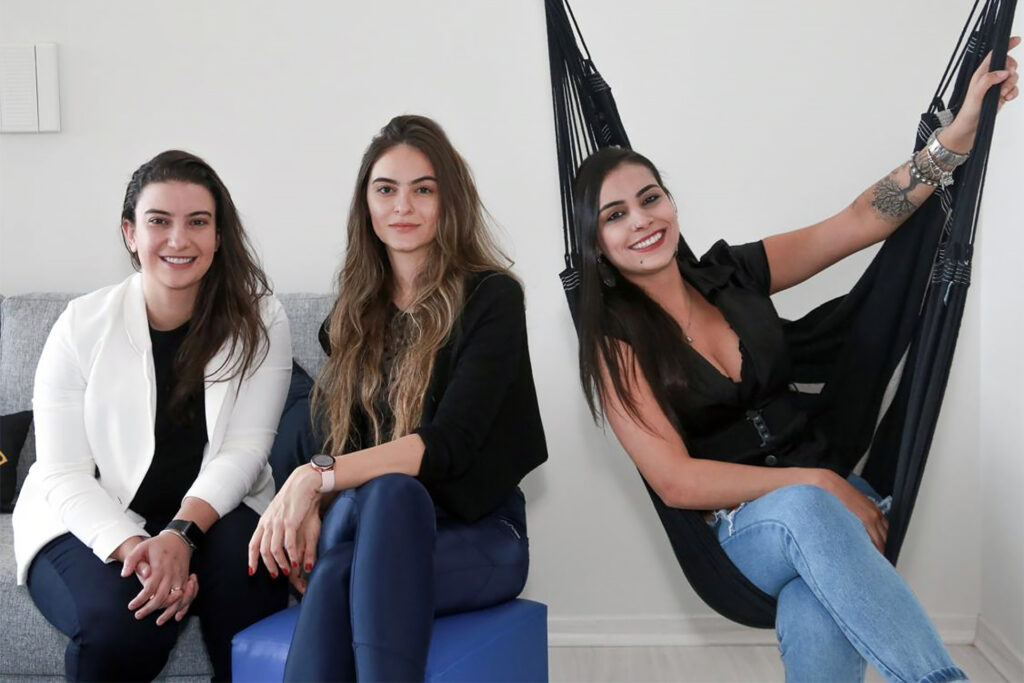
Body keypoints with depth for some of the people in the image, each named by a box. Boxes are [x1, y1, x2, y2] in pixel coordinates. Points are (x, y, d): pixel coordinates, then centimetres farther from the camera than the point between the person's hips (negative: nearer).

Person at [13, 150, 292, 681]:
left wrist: (181, 533, -26)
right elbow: (63, 475, -9)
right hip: (90, 522, -1)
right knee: (119, 624, -30)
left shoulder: (258, 320, -3)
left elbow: (243, 450, -9)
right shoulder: (82, 327, -5)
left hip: (212, 513, 1)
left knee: (247, 577, -31)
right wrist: (134, 549, -27)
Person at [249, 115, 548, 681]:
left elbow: (450, 443, -14)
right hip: (371, 527, 3)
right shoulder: (354, 314, 14)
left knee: (388, 494, -38)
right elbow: (331, 443, 7)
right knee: (329, 573, -35)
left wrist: (318, 477, -25)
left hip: (476, 535, -3)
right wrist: (304, 509, -16)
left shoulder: (491, 297, -2)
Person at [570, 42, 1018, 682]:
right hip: (740, 530, -2)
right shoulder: (616, 343, -5)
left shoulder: (735, 274, 7)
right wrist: (814, 482, -16)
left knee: (818, 624, -34)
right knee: (802, 508, -38)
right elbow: (676, 481, -12)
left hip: (833, 497, 3)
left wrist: (959, 135, -9)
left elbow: (862, 222, 3)